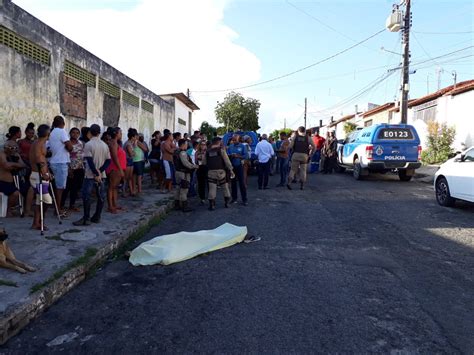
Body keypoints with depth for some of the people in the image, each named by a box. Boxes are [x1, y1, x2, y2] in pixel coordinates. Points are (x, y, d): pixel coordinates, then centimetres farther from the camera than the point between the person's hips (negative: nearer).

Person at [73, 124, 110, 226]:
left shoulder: (88, 144, -9)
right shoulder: (104, 145, 6)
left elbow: (90, 161, -17)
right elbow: (108, 160, 0)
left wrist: (96, 173, -13)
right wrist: (99, 171, -7)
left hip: (90, 175, -5)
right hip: (101, 175, 5)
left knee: (86, 196, -1)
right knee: (101, 196, 9)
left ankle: (86, 219, -2)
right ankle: (97, 217, 14)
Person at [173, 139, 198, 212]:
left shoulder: (176, 152, 13)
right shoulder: (182, 153, -18)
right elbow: (186, 163, -24)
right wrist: (195, 166, -12)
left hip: (178, 172, 10)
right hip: (183, 174, -10)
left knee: (179, 189, 17)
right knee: (184, 190, -5)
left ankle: (177, 205, 24)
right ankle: (185, 207, -1)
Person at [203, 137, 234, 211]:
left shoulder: (207, 151, 6)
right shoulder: (221, 150, -4)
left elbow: (204, 162, 8)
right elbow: (227, 161, -7)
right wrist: (231, 170, -2)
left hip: (211, 172, 2)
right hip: (220, 171, -2)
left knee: (212, 188, 4)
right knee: (225, 187, 13)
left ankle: (212, 205, 4)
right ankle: (227, 202, 18)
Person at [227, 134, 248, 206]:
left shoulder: (242, 146, -2)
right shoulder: (230, 146, 8)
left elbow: (245, 155, -9)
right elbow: (227, 155, 5)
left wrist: (238, 156, -22)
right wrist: (231, 155, -15)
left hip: (239, 166, -4)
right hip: (232, 166, 4)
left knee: (242, 183, -5)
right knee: (233, 182, 10)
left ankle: (244, 199, 0)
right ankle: (234, 198, 21)